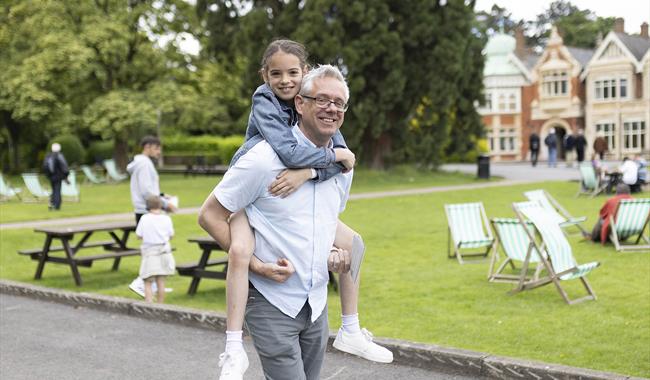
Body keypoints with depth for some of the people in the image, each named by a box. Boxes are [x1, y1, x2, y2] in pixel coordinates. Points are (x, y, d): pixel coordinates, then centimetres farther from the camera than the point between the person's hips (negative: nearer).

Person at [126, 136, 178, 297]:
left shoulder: (144, 163, 19)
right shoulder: (144, 164, -12)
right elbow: (146, 191, -20)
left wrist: (161, 196, 10)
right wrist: (165, 204, -15)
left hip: (145, 212, 10)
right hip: (147, 212, -10)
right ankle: (139, 282, -13)